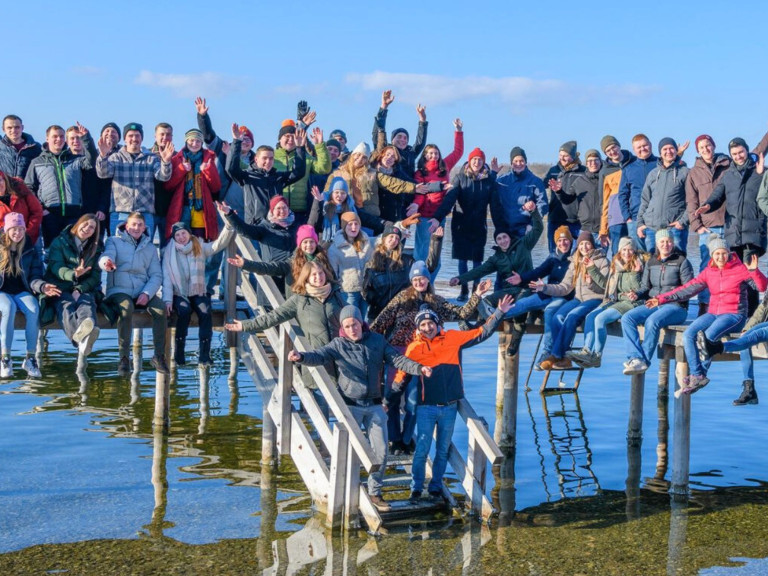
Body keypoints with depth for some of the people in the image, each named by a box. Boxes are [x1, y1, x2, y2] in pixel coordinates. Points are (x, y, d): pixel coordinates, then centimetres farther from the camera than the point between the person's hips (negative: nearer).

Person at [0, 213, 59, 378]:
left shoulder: (30, 250, 7)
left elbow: (35, 277, 5)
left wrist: (42, 286, -17)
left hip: (22, 291, 2)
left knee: (33, 310, -31)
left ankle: (30, 357, -26)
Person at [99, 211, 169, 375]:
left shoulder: (150, 248, 19)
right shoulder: (115, 241, 9)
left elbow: (156, 275, 10)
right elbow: (106, 257, -13)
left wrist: (147, 293, -10)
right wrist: (106, 263, -40)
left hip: (143, 292, 3)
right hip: (119, 290, -3)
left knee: (160, 308, -27)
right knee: (126, 308, -36)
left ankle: (159, 356, -18)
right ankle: (124, 358, -28)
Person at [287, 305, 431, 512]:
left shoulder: (377, 340, 3)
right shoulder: (338, 344, -5)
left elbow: (397, 359, 2)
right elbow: (319, 356, -19)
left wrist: (418, 368, -13)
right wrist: (301, 357, -40)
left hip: (374, 405, 3)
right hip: (350, 405, -3)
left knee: (380, 451, 5)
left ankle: (374, 493, 22)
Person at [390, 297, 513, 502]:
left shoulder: (453, 338, 1)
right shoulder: (414, 348, -3)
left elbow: (481, 333, 5)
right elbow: (401, 375, 1)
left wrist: (499, 313, -2)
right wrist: (388, 399, -1)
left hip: (449, 407, 2)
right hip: (426, 407, -2)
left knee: (443, 451, 11)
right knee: (422, 450, -3)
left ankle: (436, 487, 25)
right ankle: (416, 487, 12)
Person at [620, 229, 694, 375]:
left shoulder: (682, 262, 2)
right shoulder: (651, 262, 18)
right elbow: (645, 286, 18)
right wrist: (637, 294, -5)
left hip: (676, 307, -6)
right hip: (653, 305, 6)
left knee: (652, 321, -35)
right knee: (627, 318, -21)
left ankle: (644, 361, -27)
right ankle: (635, 358, -34)